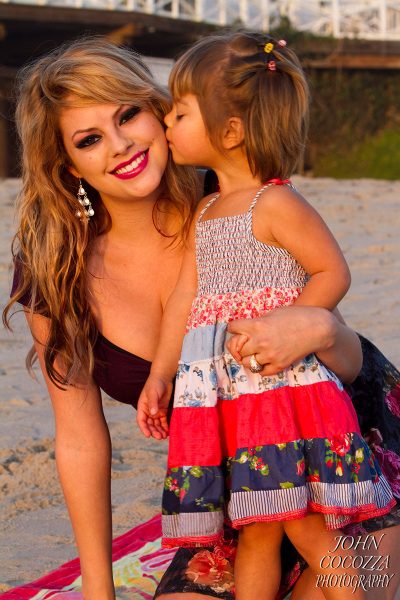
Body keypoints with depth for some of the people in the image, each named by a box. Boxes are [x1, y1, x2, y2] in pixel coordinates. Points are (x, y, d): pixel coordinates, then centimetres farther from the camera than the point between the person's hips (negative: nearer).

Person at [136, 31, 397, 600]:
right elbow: (186, 295, 17)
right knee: (254, 531, 9)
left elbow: (334, 273, -7)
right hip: (224, 396, 7)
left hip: (284, 382, -7)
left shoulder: (276, 203, -6)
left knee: (306, 525, -8)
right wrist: (159, 376, 12)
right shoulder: (204, 213, 18)